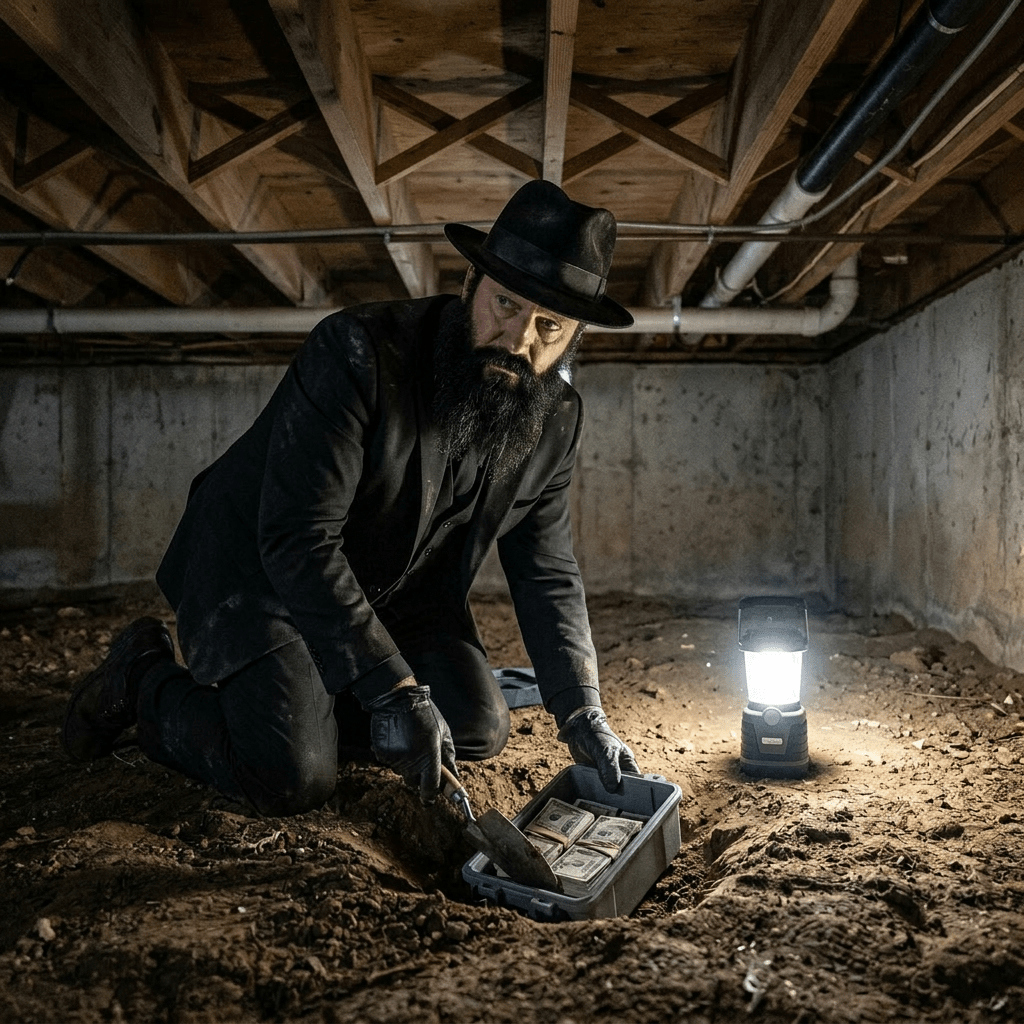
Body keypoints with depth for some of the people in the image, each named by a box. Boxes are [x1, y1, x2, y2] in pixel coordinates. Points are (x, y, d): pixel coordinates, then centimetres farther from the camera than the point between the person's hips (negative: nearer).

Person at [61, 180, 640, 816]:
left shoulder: (555, 419, -8)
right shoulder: (359, 352, -28)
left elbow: (547, 571, -2)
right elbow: (297, 542, -32)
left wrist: (582, 714, -12)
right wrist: (391, 688, -34)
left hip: (394, 595, 7)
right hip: (263, 569, -6)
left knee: (480, 730, -5)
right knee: (294, 781, -19)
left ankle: (306, 699, 14)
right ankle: (146, 681, 8)